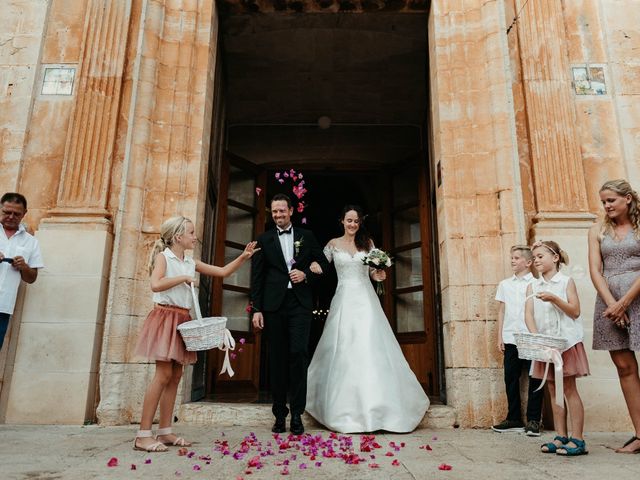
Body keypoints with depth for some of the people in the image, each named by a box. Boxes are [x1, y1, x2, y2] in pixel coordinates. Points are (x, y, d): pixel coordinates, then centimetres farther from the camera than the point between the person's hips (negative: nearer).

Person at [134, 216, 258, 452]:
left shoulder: (191, 262, 14)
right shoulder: (163, 256, -4)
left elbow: (223, 271, 16)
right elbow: (156, 284, -22)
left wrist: (243, 257, 7)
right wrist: (183, 278, -14)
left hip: (183, 320, 7)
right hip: (165, 317, -7)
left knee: (175, 376, 6)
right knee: (163, 375, -11)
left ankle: (165, 432, 13)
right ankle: (143, 435, -5)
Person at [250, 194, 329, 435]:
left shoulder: (307, 236, 11)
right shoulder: (264, 240, 9)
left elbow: (323, 264, 14)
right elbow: (257, 277, 5)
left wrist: (306, 275, -6)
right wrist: (256, 309, -2)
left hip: (300, 303, -1)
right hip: (274, 305, 1)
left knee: (298, 353, -9)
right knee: (277, 358, 6)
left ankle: (296, 414, 1)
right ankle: (279, 414, 16)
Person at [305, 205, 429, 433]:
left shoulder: (367, 243, 10)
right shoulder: (333, 244, 7)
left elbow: (373, 271, 12)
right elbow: (320, 266, 7)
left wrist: (378, 275, -11)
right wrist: (313, 266, -15)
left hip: (366, 299, 1)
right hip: (344, 300, -1)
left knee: (370, 350, -5)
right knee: (343, 352, -2)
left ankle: (374, 407, 4)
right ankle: (345, 411, 8)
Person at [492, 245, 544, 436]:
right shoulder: (505, 284, 13)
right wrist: (499, 336, 9)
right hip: (510, 339, 4)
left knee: (535, 379, 0)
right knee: (510, 379, 7)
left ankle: (533, 420, 11)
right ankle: (514, 419, 17)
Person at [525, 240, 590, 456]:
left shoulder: (566, 281, -1)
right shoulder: (533, 286, 8)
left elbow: (575, 311, -7)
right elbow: (528, 314, -2)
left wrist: (554, 299, -20)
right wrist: (535, 335, -18)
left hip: (566, 341, -4)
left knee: (569, 389, -2)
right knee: (553, 391, 9)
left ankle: (577, 439, 3)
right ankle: (561, 437, 16)